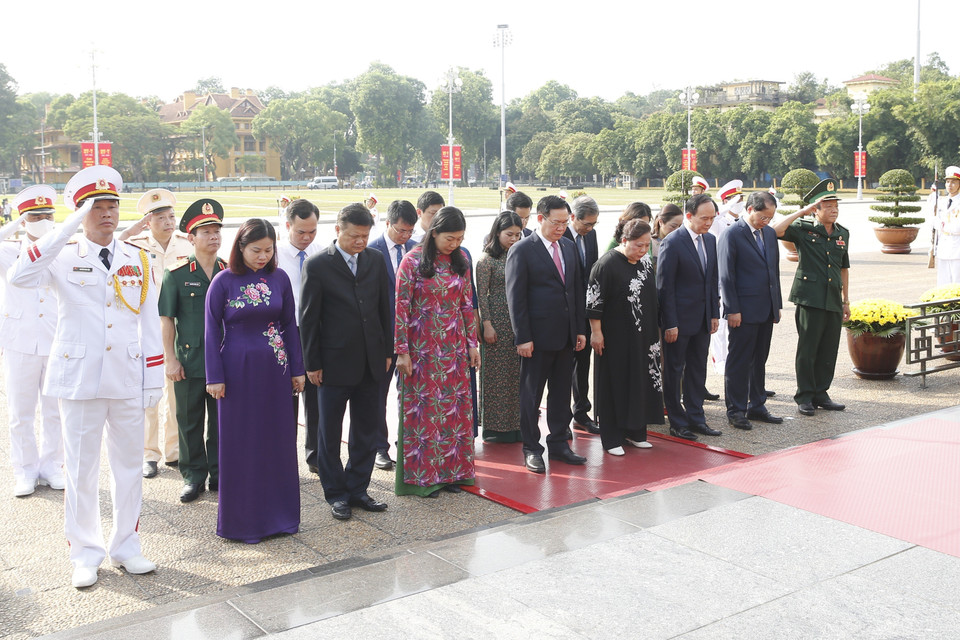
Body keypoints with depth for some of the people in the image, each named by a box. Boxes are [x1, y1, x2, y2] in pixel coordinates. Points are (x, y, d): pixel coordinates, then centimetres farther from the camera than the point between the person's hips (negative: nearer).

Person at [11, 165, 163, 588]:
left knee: (128, 466, 10)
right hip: (79, 378, -2)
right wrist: (70, 227, -24)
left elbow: (150, 323, 7)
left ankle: (125, 547, 25)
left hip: (128, 379, 3)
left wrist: (154, 379, 3)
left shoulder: (139, 260, 7)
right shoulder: (64, 258, -2)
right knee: (81, 470, 5)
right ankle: (85, 554, 20)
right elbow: (19, 277, -24)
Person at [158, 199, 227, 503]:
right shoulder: (177, 274, -3)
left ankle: (220, 473, 23)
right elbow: (166, 319, -1)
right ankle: (194, 476, 20)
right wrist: (171, 360, -5)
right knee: (190, 422, 7)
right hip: (189, 361, -2)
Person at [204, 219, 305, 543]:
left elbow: (290, 325, 8)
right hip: (238, 370, -3)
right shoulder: (223, 282, -6)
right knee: (240, 444, 5)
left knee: (278, 440, 9)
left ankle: (278, 514, 22)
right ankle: (242, 519, 17)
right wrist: (215, 377, -7)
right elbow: (212, 331, -4)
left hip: (274, 370, 3)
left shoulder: (280, 279, 2)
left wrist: (297, 369, 6)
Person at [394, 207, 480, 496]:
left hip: (454, 347, 5)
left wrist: (472, 343, 8)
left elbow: (467, 304, 10)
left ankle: (450, 470, 20)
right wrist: (402, 351, -11)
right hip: (422, 348, -4)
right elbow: (401, 308, -10)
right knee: (423, 408, 2)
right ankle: (422, 475, 13)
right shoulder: (413, 261, -10)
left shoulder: (460, 261, 4)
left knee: (455, 407, 8)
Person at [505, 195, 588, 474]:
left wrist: (580, 329, 10)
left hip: (566, 335, 6)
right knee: (531, 394, 5)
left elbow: (577, 290, 15)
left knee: (561, 391, 13)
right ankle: (531, 449, 15)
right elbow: (515, 297, -11)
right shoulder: (522, 250, -9)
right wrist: (523, 337, -15)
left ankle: (558, 444, 25)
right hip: (538, 336, -6)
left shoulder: (569, 247, 10)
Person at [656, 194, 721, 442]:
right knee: (674, 371, 5)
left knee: (698, 370, 14)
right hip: (679, 319, -7)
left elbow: (713, 279, 15)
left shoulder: (711, 240, 8)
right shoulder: (672, 242, -14)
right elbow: (664, 285, -14)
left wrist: (714, 314, 10)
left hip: (703, 319, 7)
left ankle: (696, 418, 24)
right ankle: (677, 423, 14)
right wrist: (670, 323, -16)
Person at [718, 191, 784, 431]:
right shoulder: (732, 235, -10)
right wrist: (732, 310, -15)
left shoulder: (769, 233, 13)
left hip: (767, 310, 7)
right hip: (744, 311, -7)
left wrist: (777, 304, 15)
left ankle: (756, 406, 24)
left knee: (759, 360, 14)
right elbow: (726, 276, -12)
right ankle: (735, 410, 9)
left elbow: (775, 270, 19)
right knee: (739, 362, 1)